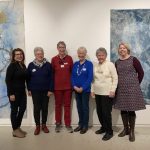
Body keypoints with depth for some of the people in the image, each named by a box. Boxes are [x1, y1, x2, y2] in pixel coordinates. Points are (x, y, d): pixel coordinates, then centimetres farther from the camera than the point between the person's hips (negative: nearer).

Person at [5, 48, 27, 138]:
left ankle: (18, 127, 29)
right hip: (14, 92, -7)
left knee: (23, 108, 12)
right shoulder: (12, 66, -11)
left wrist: (27, 89, 5)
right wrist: (11, 93, -18)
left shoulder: (23, 65, 8)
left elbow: (24, 78, 10)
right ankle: (15, 130, 17)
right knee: (14, 110, 4)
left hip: (22, 91, 7)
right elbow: (8, 80, -15)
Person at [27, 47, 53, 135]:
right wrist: (29, 89, 3)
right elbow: (28, 78, 5)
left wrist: (51, 90, -8)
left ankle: (44, 125, 24)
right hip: (35, 91, 1)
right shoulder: (31, 65, 0)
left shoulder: (48, 65, -4)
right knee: (36, 108, 4)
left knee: (45, 108, 8)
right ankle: (37, 126, 18)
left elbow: (51, 78, -4)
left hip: (46, 90, 0)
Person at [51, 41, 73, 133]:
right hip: (57, 86, 0)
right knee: (58, 105, 10)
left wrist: (73, 83, 3)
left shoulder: (69, 58, 1)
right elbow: (52, 72, 2)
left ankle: (68, 124, 18)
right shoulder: (54, 59, 0)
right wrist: (52, 85, 0)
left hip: (68, 86, 0)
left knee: (67, 105, 7)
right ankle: (58, 124, 23)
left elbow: (72, 71, 5)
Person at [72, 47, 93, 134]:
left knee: (85, 107, 4)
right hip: (76, 89, 5)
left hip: (85, 90, -5)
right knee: (79, 107, 12)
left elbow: (90, 77, -12)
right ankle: (80, 124, 25)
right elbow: (73, 76, 6)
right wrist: (74, 86, -9)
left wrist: (82, 88, -17)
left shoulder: (89, 64, -6)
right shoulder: (75, 64, 8)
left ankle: (85, 126, 16)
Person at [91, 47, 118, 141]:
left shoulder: (110, 64, -7)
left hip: (107, 93, -6)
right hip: (98, 92, 6)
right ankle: (103, 127, 31)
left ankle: (109, 132, 10)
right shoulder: (95, 66, 10)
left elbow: (115, 78, -9)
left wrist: (113, 90, -15)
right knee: (99, 112, 12)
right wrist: (92, 90, 11)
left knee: (106, 112, -4)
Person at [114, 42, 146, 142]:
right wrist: (118, 85, 7)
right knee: (123, 109, 9)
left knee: (131, 110, -1)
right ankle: (126, 129, 25)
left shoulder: (133, 60, -4)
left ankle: (132, 131, 13)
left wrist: (136, 84, 2)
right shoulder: (117, 62, 9)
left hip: (132, 88, -4)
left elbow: (141, 73, -1)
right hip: (121, 89, 4)